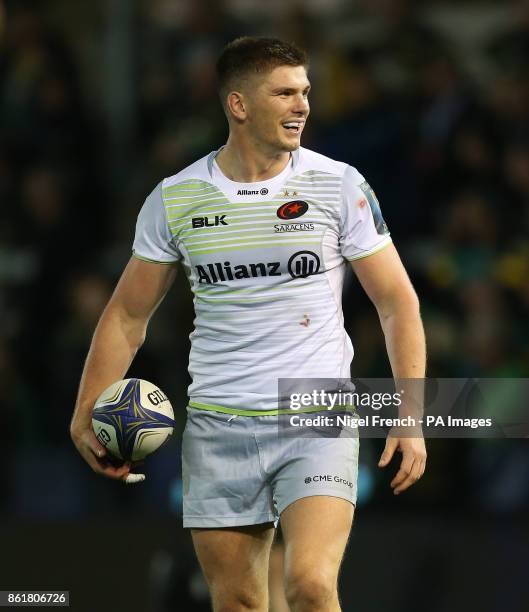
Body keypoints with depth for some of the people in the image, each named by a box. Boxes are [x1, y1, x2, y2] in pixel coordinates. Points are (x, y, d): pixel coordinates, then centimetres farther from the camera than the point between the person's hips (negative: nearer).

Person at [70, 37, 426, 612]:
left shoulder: (340, 185, -1)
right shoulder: (175, 198, 3)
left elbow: (397, 300, 3)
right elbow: (128, 313, 12)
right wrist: (86, 413, 1)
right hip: (217, 427, 2)